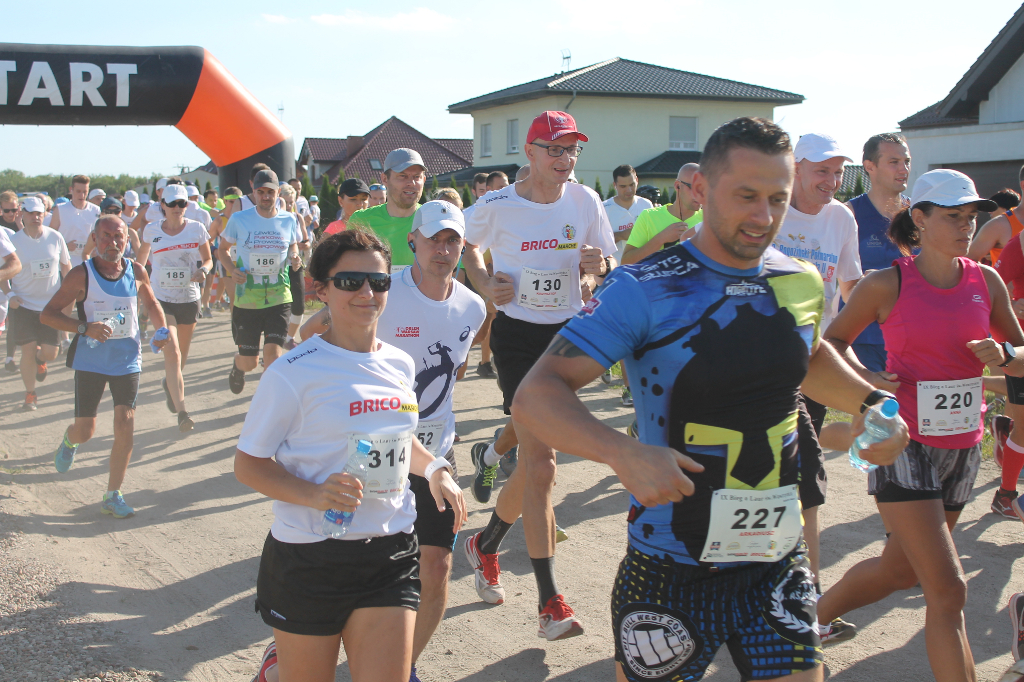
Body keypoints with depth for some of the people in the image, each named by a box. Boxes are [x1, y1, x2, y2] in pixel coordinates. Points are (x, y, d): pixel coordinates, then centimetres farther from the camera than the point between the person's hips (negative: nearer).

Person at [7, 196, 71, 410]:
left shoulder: (55, 237, -2)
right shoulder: (14, 241, -6)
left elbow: (66, 266, 10)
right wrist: (10, 295, -13)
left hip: (51, 304, 2)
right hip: (23, 304, -1)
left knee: (50, 354, 2)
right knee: (28, 350, -4)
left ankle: (39, 359, 41)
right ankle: (30, 395, 15)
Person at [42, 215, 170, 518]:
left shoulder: (136, 272, 0)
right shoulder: (81, 274, -10)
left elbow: (151, 303, 20)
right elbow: (47, 314, -10)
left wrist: (162, 331, 2)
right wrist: (85, 328, -25)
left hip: (128, 360, 2)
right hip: (90, 360, -2)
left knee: (125, 425, -7)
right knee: (85, 430, 3)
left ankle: (113, 496, 6)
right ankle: (69, 440, 44)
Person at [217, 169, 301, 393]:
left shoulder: (289, 220, 2)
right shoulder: (239, 219, -3)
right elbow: (223, 249, 10)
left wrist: (294, 258, -5)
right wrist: (231, 270, -10)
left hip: (279, 297, 1)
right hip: (246, 299, 0)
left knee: (272, 350, -15)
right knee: (249, 362, 7)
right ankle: (237, 366, 46)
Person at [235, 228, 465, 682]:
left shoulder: (400, 366, 6)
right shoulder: (294, 373, -11)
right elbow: (248, 463, -8)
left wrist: (434, 468, 5)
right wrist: (313, 494, -23)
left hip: (390, 555, 4)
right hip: (309, 559, -4)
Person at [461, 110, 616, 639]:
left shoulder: (585, 201, 0)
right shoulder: (498, 206, -7)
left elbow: (609, 265, 10)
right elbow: (469, 249, 12)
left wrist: (599, 264, -14)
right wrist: (485, 284, -7)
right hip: (517, 333, -4)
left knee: (534, 462, 12)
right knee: (540, 465, -12)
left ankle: (485, 545, 39)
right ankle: (550, 602, -5)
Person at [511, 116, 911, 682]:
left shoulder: (803, 283, 2)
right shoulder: (645, 291, -15)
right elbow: (536, 396, -22)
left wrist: (870, 403, 8)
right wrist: (624, 453, -37)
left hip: (777, 559, 5)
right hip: (671, 569, -4)